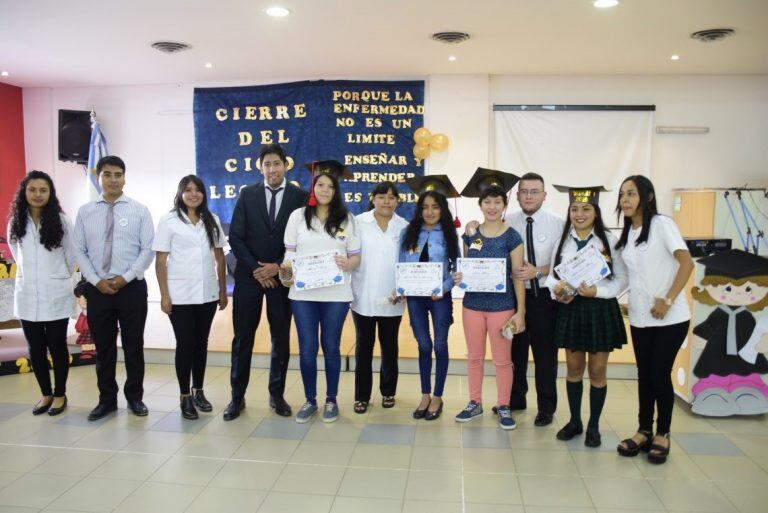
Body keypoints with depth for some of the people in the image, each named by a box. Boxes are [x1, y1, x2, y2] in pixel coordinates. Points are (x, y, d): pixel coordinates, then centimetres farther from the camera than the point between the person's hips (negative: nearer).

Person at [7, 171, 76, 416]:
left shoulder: (60, 221, -7)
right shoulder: (15, 222, 2)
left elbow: (71, 254, 3)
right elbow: (17, 254, 17)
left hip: (56, 295, -3)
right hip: (27, 295, 3)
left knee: (57, 347, 7)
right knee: (36, 349, 10)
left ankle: (60, 395, 21)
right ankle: (46, 394, 25)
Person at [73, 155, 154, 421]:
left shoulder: (139, 210, 0)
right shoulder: (85, 211, 5)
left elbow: (148, 249, -4)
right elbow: (80, 251, 4)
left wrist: (126, 278, -11)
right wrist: (96, 280, -7)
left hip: (132, 288, -1)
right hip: (97, 289, 2)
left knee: (134, 345, 7)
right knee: (103, 347, 10)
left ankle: (135, 397, 21)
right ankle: (107, 399, 24)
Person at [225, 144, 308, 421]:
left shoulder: (300, 197, 0)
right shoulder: (247, 194, 3)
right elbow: (235, 237, -1)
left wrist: (278, 267, -10)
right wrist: (256, 269, -9)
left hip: (282, 276, 0)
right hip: (249, 275, 1)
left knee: (281, 340, 8)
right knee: (242, 339, 5)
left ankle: (277, 395, 22)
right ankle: (237, 397, 17)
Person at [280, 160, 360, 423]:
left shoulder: (347, 218, 2)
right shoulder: (298, 216, 4)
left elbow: (356, 256, 2)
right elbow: (290, 253, 5)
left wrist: (347, 264, -18)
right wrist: (287, 270, -13)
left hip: (336, 293, 0)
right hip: (303, 293, 1)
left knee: (331, 346, 9)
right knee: (307, 348, 5)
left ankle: (331, 400, 24)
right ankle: (310, 400, 22)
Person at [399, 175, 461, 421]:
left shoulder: (449, 234, -1)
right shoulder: (408, 232, 4)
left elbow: (456, 268, -3)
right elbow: (401, 266, 5)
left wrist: (443, 288, -18)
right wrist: (399, 289, -10)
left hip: (440, 297, -1)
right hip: (415, 297, 2)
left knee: (440, 345, 5)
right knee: (424, 346, 10)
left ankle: (437, 397, 19)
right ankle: (425, 395, 23)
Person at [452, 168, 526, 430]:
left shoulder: (512, 237, -6)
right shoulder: (470, 234, 4)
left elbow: (518, 277, -5)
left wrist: (520, 312, -9)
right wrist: (458, 277, -9)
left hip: (502, 306, -3)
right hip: (473, 304, 3)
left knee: (502, 360, 6)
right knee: (474, 357, 12)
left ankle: (503, 407, 21)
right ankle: (475, 403, 27)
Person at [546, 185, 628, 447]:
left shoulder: (609, 240, -6)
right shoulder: (563, 240, 4)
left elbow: (622, 280, -6)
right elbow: (552, 275, 6)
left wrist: (597, 291, -19)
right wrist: (556, 288, -15)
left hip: (601, 310, -3)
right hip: (570, 308, 3)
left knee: (597, 371, 8)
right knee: (574, 369, 13)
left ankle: (593, 426, 23)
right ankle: (574, 421, 28)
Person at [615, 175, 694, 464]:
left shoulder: (661, 224, -8)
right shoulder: (626, 234, 10)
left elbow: (686, 264, -15)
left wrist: (667, 301, -19)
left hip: (671, 317, -5)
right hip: (640, 318, 6)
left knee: (660, 375, -1)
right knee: (644, 375, 11)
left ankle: (662, 434, 17)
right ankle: (644, 431, 23)